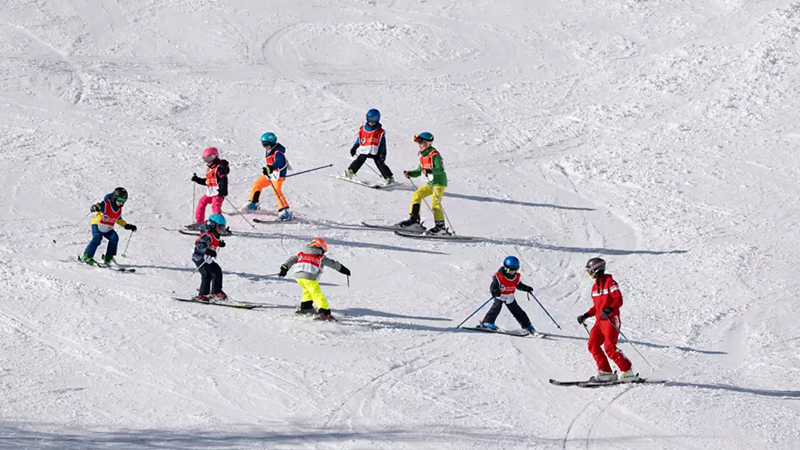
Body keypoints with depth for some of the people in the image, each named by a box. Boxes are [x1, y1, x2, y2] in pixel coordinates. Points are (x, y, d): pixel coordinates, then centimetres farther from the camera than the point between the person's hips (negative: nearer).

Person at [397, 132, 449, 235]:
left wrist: (429, 171, -40)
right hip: (430, 183, 9)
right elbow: (419, 171, 21)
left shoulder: (434, 155, -16)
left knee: (435, 202, -19)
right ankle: (414, 220, 6)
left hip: (439, 182, -9)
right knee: (417, 195, 4)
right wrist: (410, 174, 6)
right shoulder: (423, 157, 13)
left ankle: (440, 227, -21)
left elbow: (441, 169, -26)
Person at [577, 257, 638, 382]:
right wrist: (586, 315, 19)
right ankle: (605, 372, 2)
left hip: (611, 320, -9)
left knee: (610, 347, -17)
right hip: (599, 321, 9)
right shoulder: (595, 286, 17)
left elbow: (618, 300, -16)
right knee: (593, 345, -2)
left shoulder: (610, 282, -8)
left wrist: (609, 310, -32)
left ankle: (628, 372, -11)